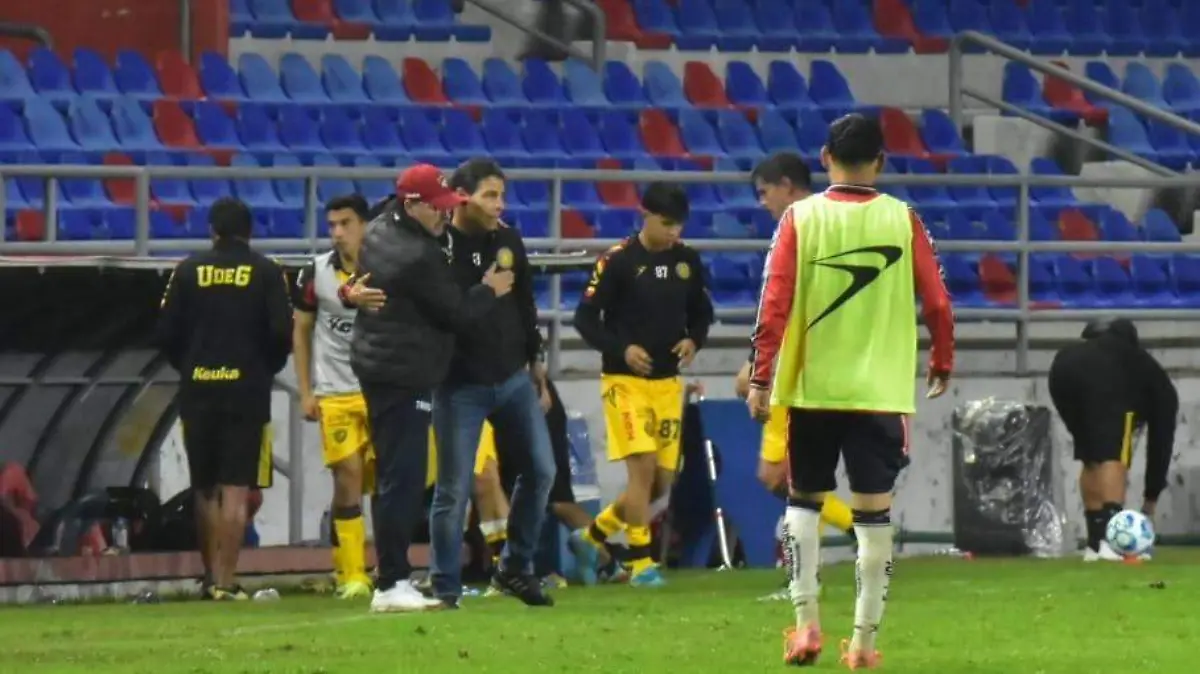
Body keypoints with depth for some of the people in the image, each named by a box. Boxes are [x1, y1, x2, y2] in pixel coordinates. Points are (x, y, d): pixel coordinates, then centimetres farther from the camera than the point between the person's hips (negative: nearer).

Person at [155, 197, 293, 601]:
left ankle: (211, 577, 18)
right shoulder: (266, 273, -1)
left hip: (197, 390, 2)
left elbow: (166, 333, 1)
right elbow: (282, 332, -7)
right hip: (247, 390, -2)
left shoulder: (189, 271, 4)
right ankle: (225, 581, -10)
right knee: (235, 491, -3)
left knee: (205, 489, 13)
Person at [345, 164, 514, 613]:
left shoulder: (378, 232, 8)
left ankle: (393, 578, 15)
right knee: (403, 478, -9)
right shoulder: (419, 256, -21)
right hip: (405, 374, -10)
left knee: (393, 476, 13)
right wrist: (489, 291, 4)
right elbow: (459, 315, -13)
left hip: (373, 365, 10)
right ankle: (391, 584, -11)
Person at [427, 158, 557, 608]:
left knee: (541, 469, 5)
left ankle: (515, 568, 20)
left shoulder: (508, 242, 5)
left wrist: (535, 358, 20)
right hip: (460, 386, -6)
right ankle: (445, 588, 7)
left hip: (512, 379, 6)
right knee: (454, 488, -2)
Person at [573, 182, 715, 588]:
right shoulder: (618, 261, -10)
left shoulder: (688, 261, 5)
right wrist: (621, 349, -21)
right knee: (642, 466, -15)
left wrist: (694, 340, -4)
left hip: (668, 382, 6)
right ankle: (640, 562, -5)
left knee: (663, 478, 5)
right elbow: (585, 317, -8)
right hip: (624, 380, -6)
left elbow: (702, 312, 17)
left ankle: (594, 536, 26)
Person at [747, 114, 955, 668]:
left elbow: (774, 305, -8)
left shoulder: (800, 218, -3)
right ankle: (864, 637, 1)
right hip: (881, 391, 0)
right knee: (874, 511, 3)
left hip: (812, 388, 0)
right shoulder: (902, 220, -2)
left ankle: (806, 621, 7)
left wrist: (761, 378, -3)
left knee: (805, 500, 16)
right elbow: (937, 302, -1)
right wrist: (941, 363, 15)